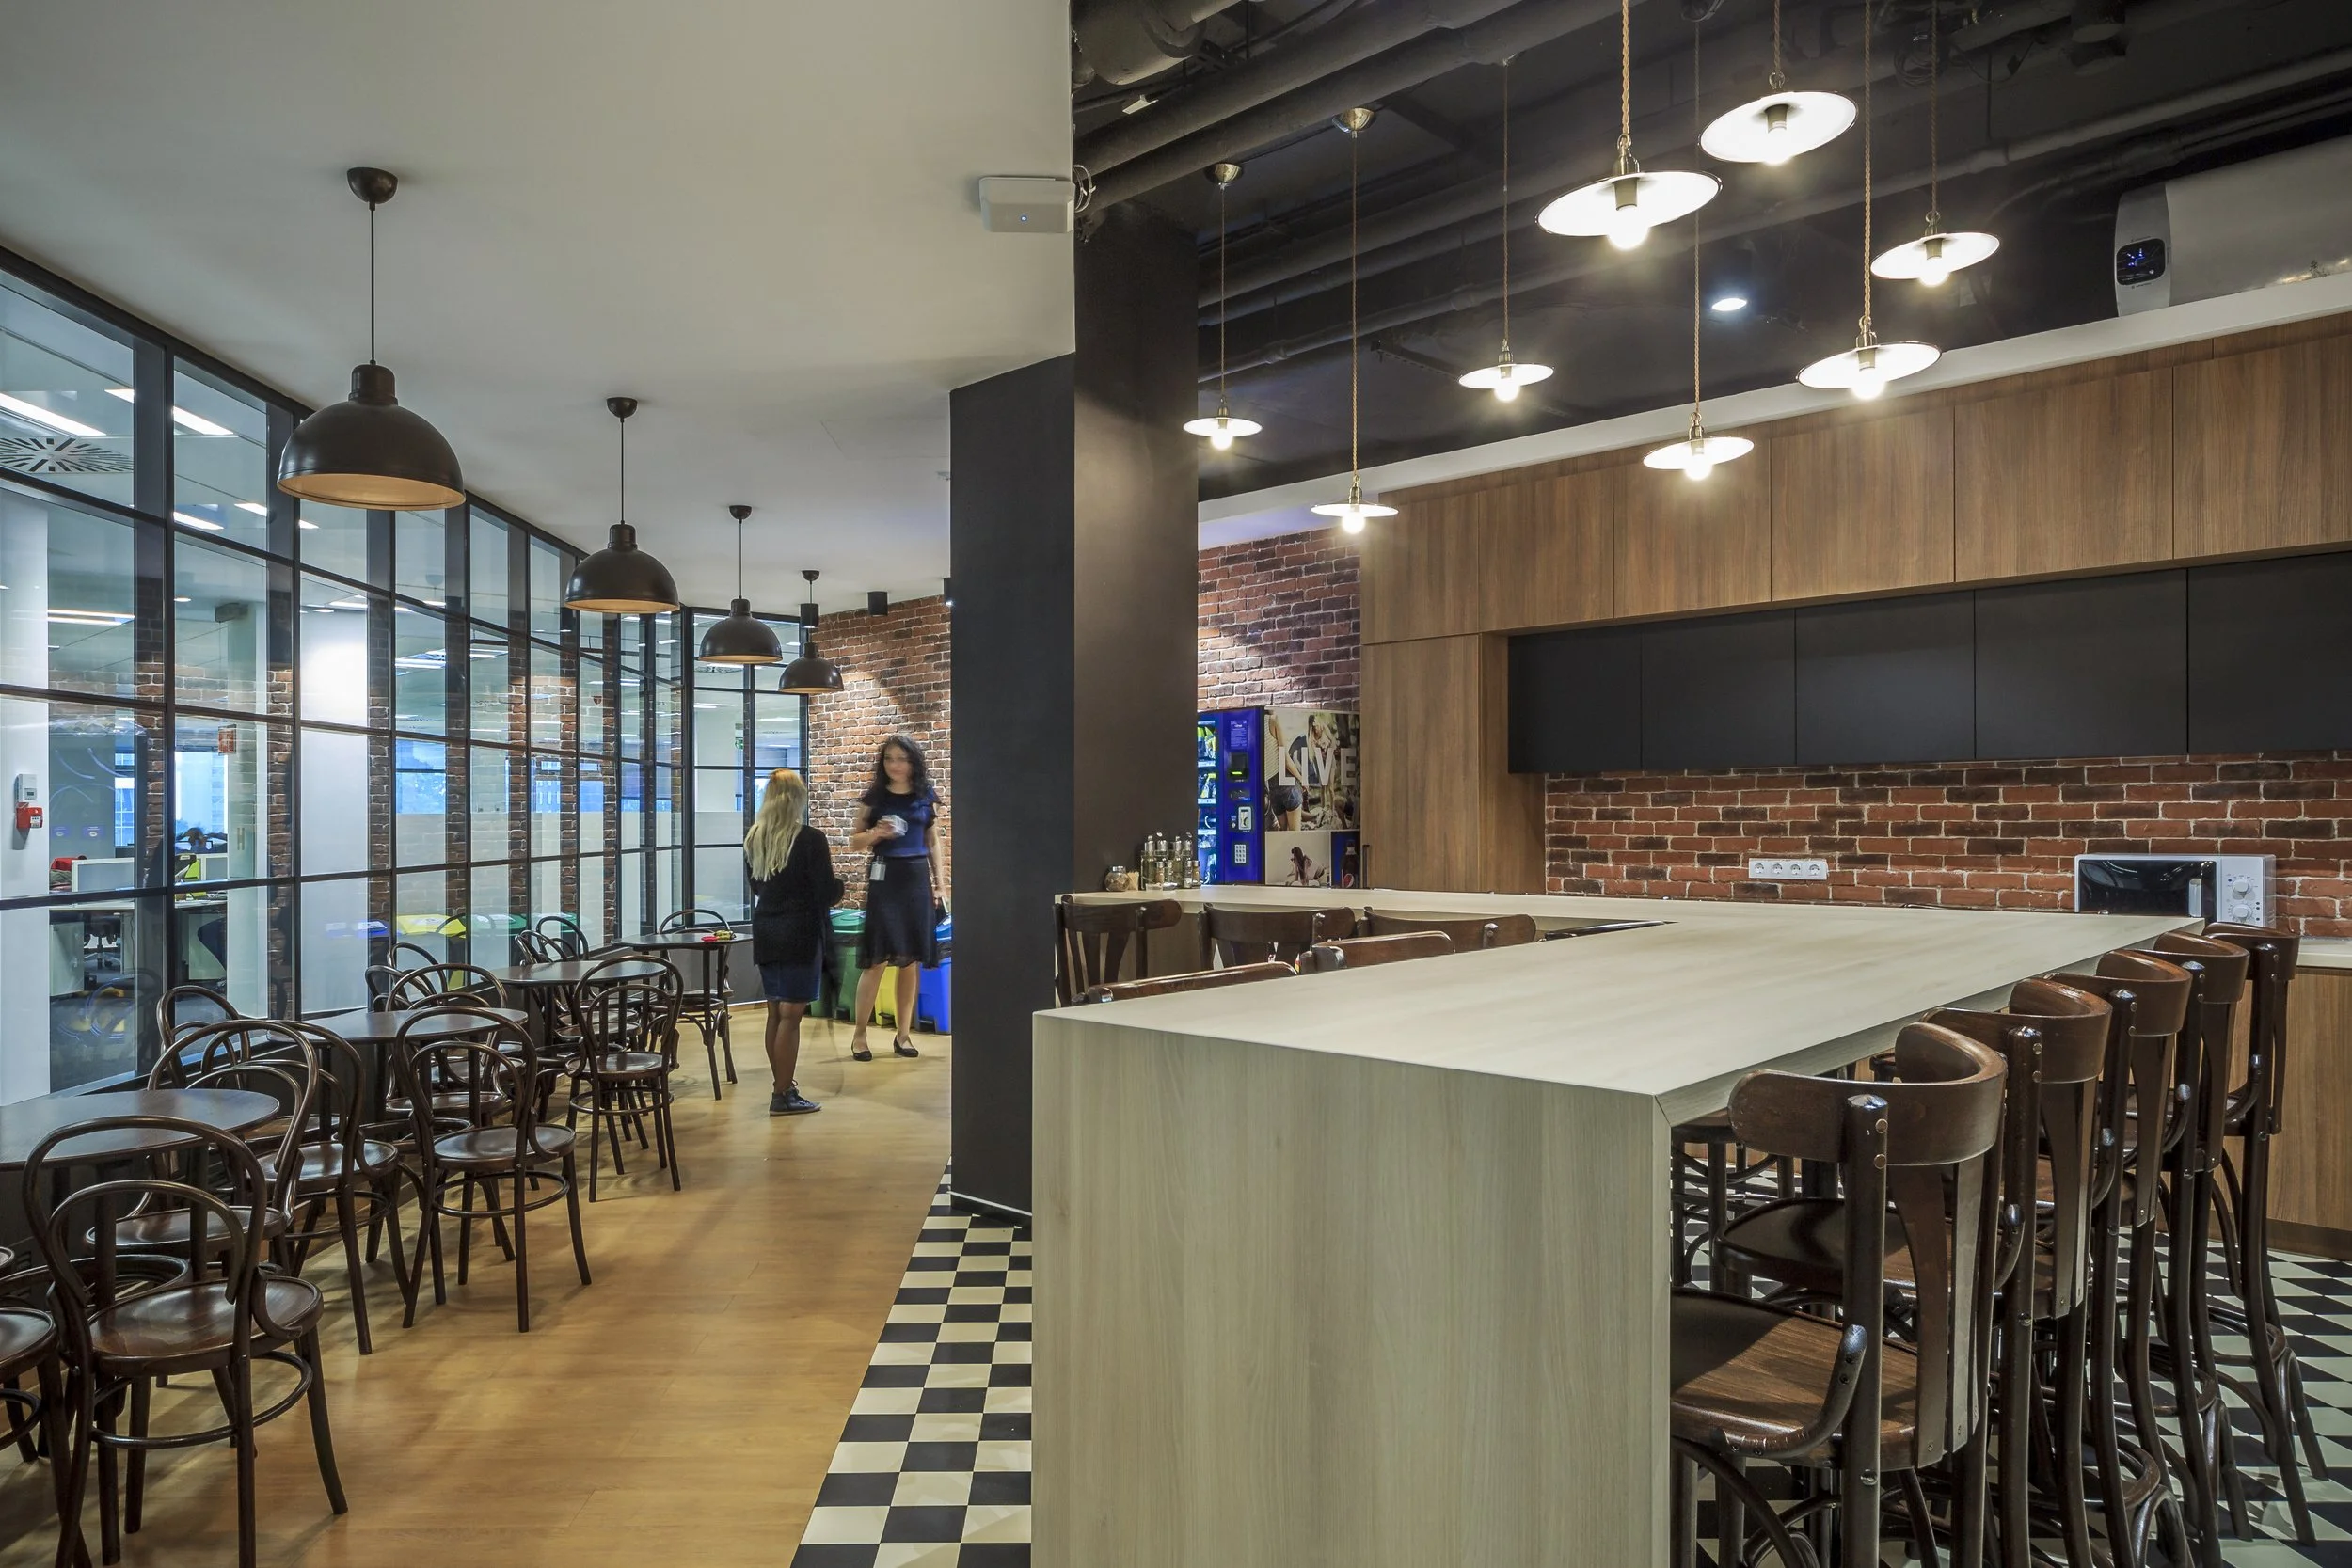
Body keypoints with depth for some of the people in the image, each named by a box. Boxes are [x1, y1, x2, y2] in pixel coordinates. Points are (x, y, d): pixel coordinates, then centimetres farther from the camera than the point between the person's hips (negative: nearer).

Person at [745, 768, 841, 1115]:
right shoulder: (810, 840, -15)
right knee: (791, 1015, -3)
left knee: (775, 1012, 14)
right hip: (800, 935, -6)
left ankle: (783, 1086, 24)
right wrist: (839, 885, 8)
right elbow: (828, 894, -12)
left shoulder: (753, 839, 4)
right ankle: (783, 1097, 1)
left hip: (765, 933, 7)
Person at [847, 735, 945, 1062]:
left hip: (917, 878, 2)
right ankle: (859, 1034, 3)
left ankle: (903, 1033, 14)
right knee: (877, 959, -7)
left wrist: (940, 883, 7)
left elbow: (933, 842, 13)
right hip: (884, 877, -2)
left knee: (910, 959, 5)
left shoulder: (926, 798, 8)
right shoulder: (873, 797, 2)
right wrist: (876, 834, -13)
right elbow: (855, 841, 7)